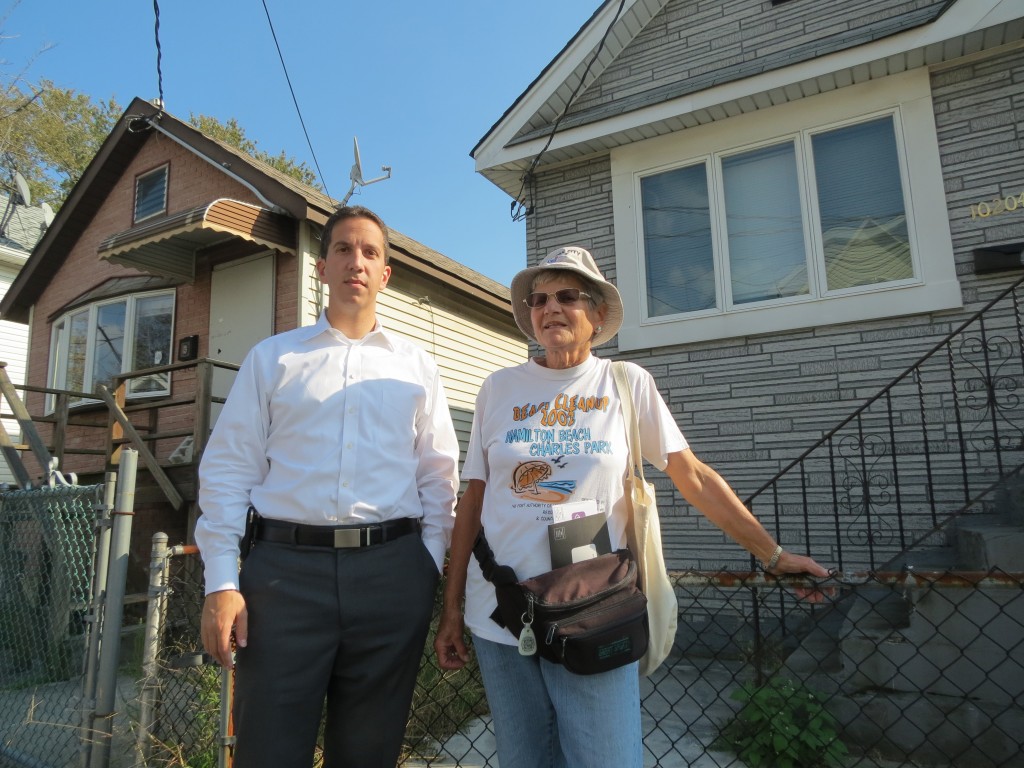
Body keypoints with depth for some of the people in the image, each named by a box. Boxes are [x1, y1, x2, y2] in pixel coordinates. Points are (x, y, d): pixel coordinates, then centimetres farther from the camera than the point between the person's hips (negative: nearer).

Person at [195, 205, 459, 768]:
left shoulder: (417, 367, 12)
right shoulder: (272, 358, 10)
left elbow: (439, 477, 10)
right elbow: (228, 470, 5)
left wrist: (429, 569, 1)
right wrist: (221, 583, -3)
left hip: (391, 573, 1)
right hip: (286, 566, 0)